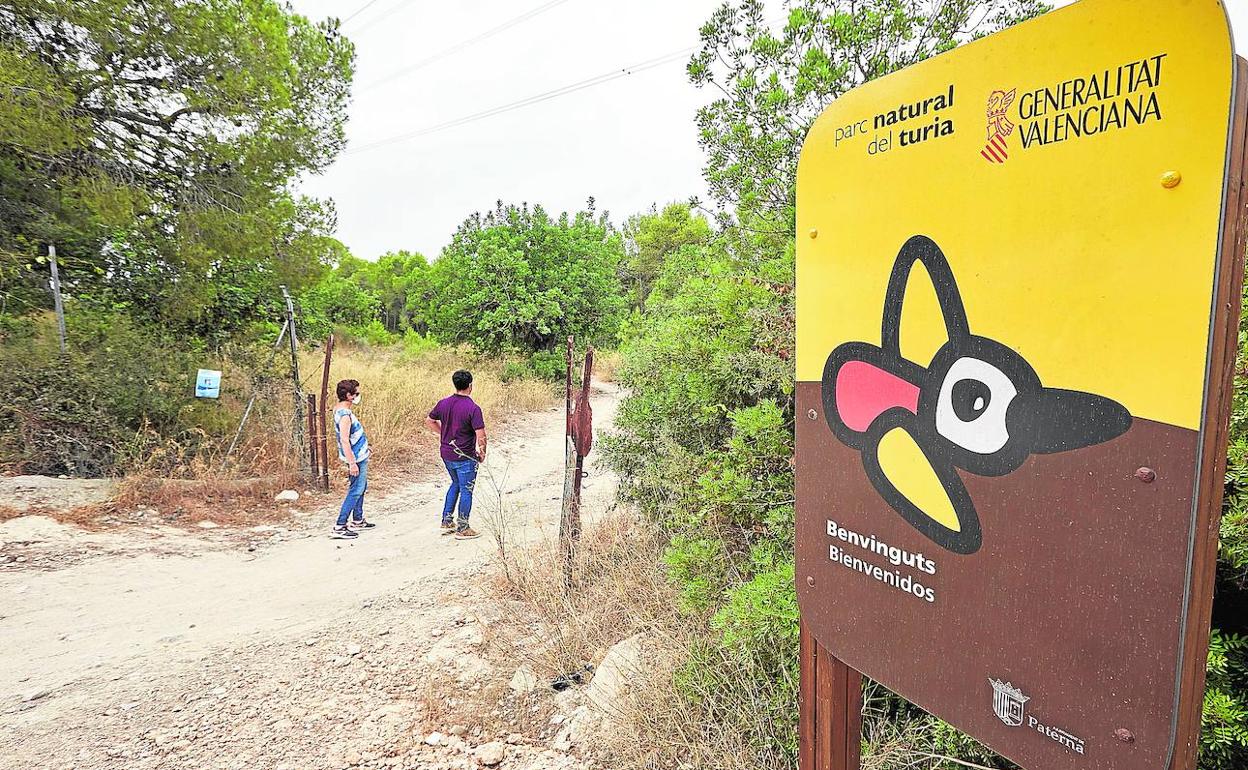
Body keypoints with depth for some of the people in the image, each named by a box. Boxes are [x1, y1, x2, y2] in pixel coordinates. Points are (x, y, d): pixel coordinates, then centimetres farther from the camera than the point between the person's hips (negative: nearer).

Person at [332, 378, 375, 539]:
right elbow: (344, 440, -27)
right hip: (357, 459, -10)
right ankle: (340, 527, -2)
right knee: (355, 492, -5)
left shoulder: (340, 409, 8)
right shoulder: (345, 414, -24)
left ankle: (357, 521, 31)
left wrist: (365, 449, 27)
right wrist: (352, 463, -27)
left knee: (361, 488, 20)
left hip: (360, 456, 10)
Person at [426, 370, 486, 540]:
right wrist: (482, 453, -6)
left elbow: (429, 421, 12)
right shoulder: (473, 408, -20)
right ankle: (462, 529, 15)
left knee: (455, 484, 25)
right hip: (464, 456, -7)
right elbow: (481, 435, -22)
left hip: (446, 453, 7)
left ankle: (446, 522, 28)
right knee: (466, 491, 6)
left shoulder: (443, 403, 0)